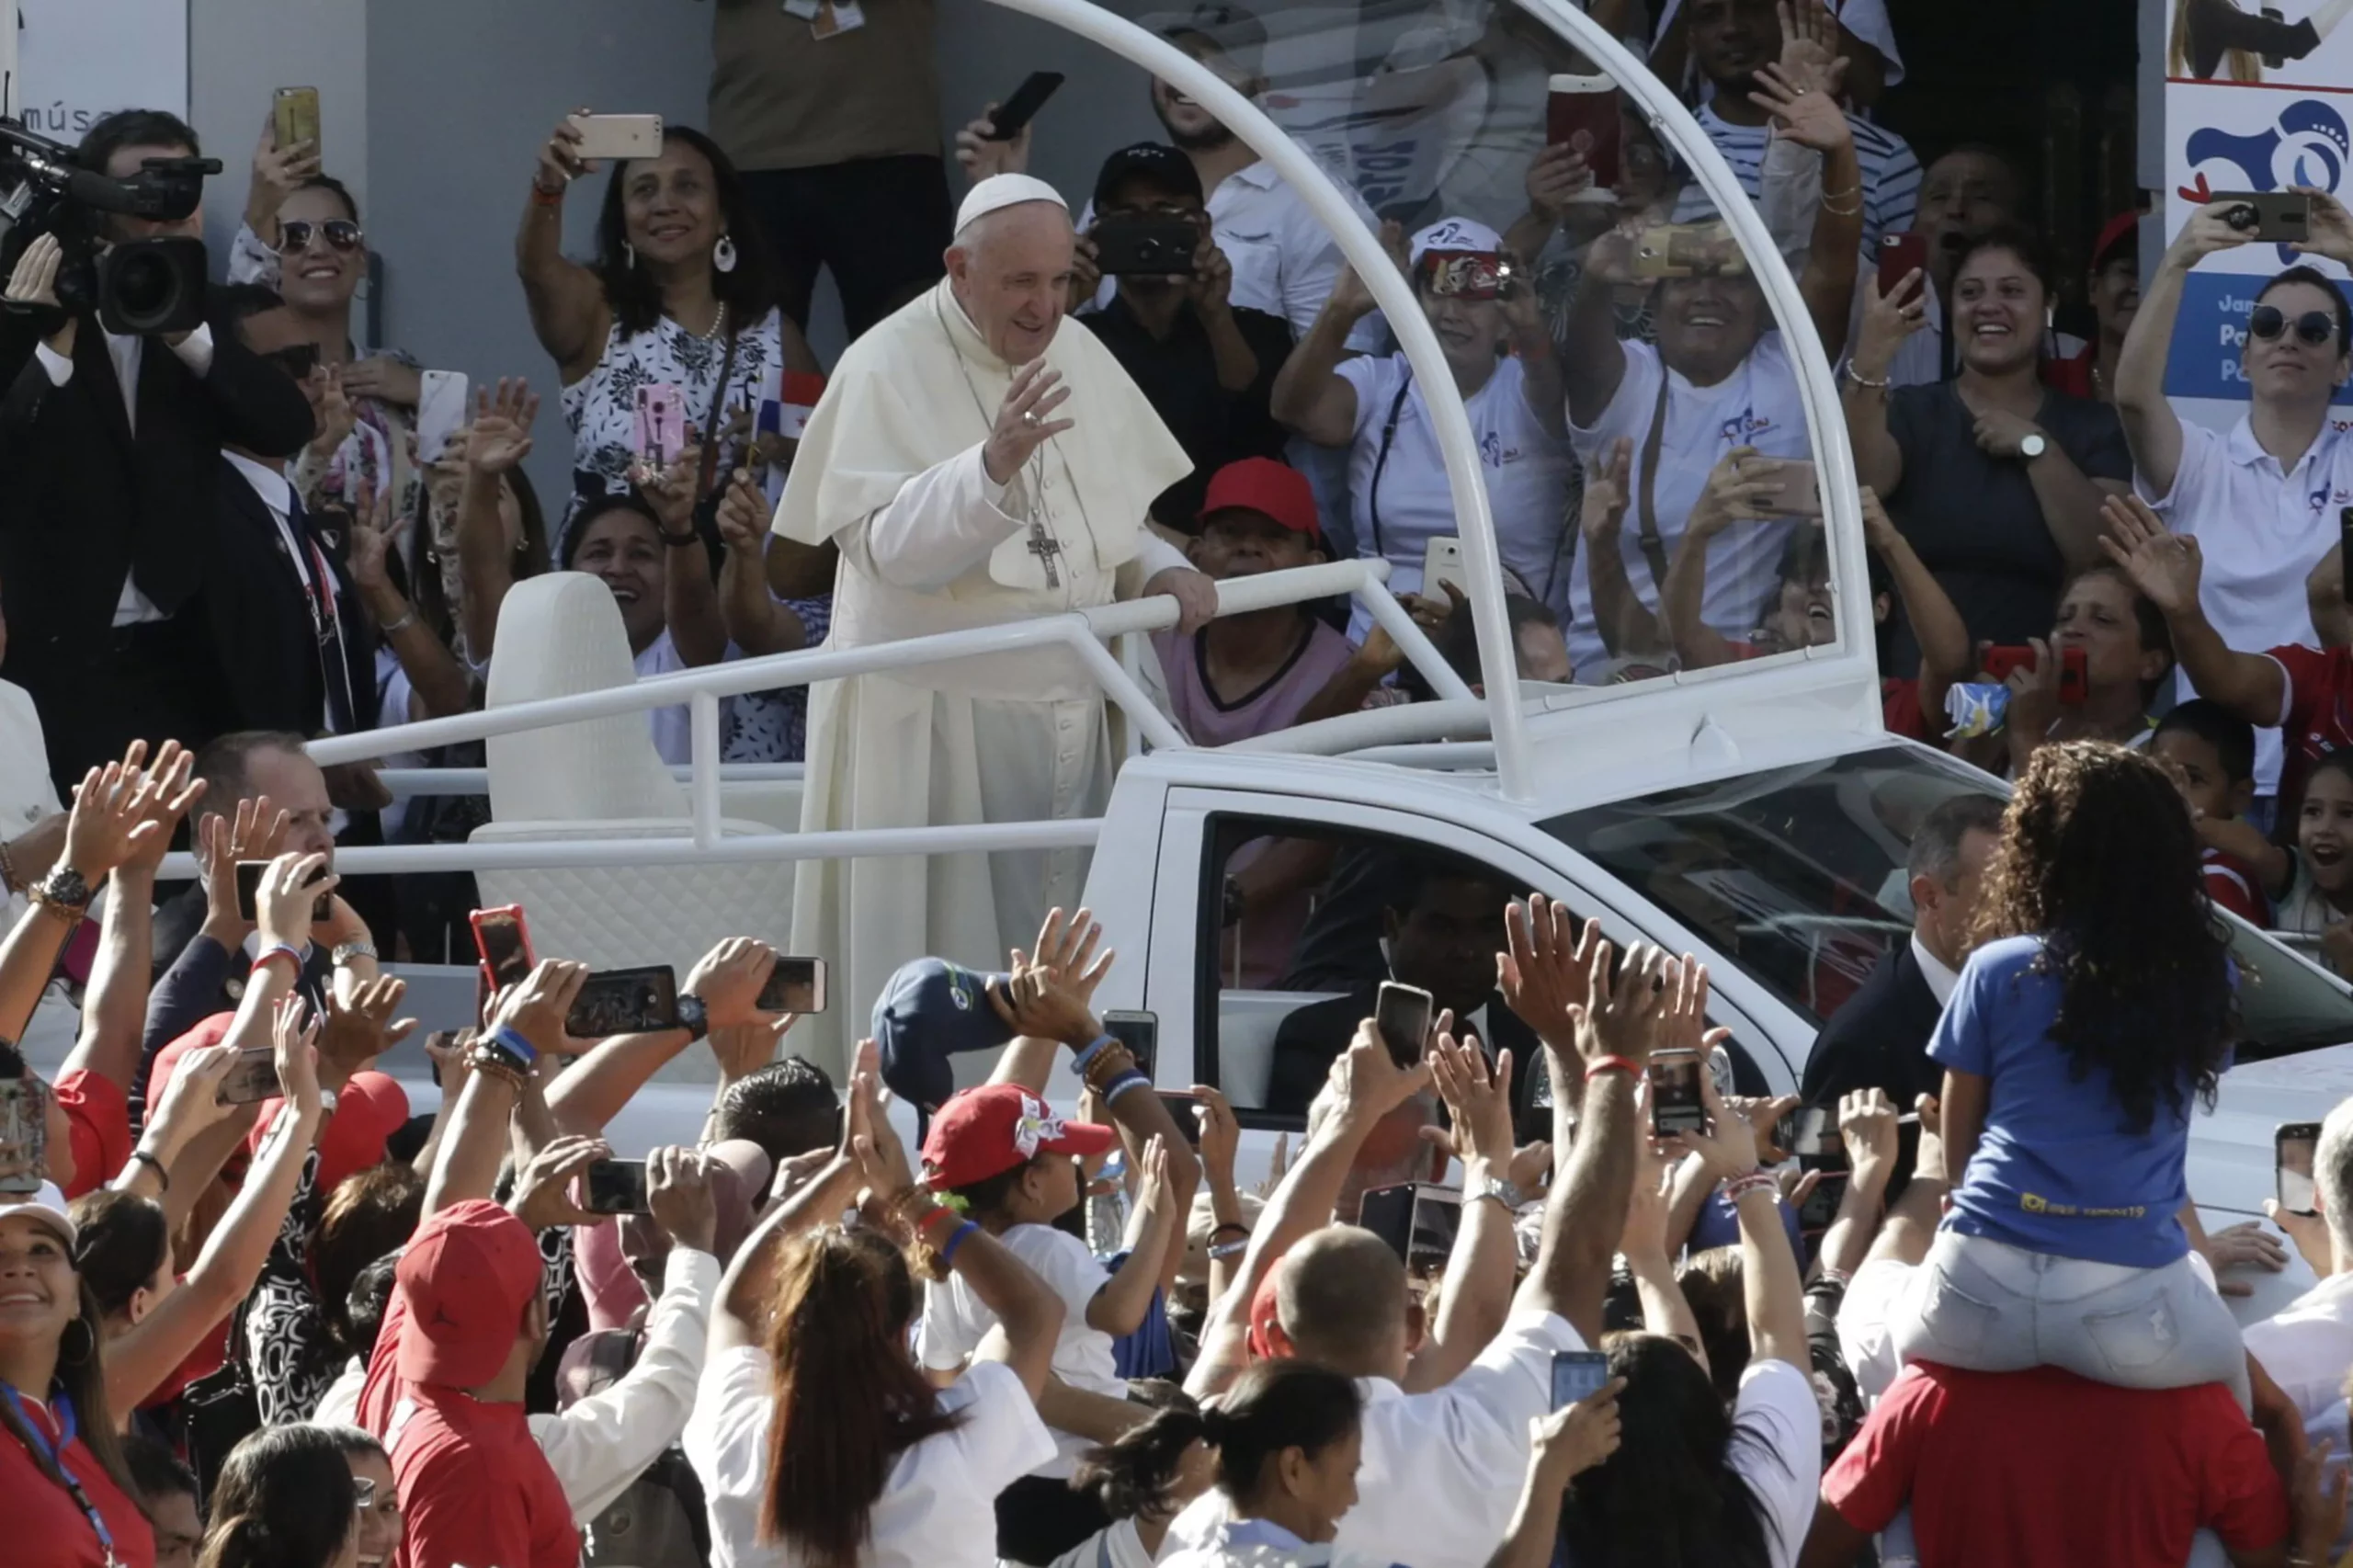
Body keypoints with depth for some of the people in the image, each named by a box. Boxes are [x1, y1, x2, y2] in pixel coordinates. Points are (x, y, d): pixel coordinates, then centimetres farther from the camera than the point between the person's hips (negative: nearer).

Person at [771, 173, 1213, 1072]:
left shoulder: (1080, 358, 9)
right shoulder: (888, 372, -12)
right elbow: (888, 546, -24)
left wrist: (1161, 572, -1)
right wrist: (994, 466, -39)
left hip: (1067, 715, 6)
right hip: (937, 719, -6)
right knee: (948, 963, -5)